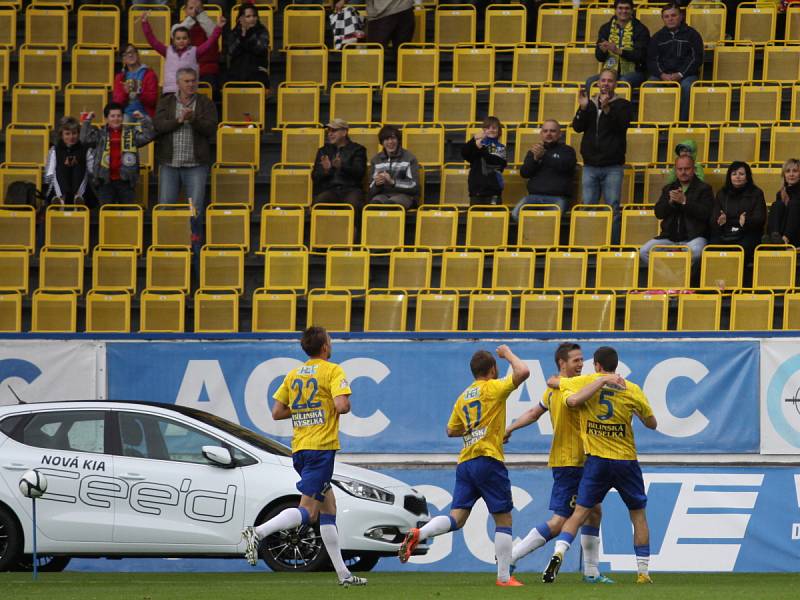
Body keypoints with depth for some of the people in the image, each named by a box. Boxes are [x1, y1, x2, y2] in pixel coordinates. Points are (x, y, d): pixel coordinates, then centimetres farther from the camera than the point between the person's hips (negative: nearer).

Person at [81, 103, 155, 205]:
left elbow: (148, 136, -1)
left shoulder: (132, 133, 9)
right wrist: (87, 121, -7)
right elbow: (85, 140, -7)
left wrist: (144, 119, -5)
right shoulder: (100, 134, 6)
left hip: (125, 181, 1)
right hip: (105, 181, -1)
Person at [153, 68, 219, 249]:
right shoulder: (165, 103, 8)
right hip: (169, 164, 1)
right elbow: (158, 125, -7)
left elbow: (211, 128, -8)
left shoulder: (206, 104, 5)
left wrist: (193, 119, -23)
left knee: (196, 208, -4)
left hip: (196, 165, -1)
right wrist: (179, 120, -19)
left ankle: (195, 246, 3)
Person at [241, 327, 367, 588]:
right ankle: (258, 533, -31)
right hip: (321, 448, -8)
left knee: (328, 507, 13)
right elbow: (341, 406, -19)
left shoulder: (294, 374, 14)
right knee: (307, 512, -12)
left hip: (299, 449, 8)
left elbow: (277, 412, 11)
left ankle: (343, 573, 13)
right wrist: (346, 405, 3)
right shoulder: (332, 371, -5)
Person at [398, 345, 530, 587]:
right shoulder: (493, 388, -2)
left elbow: (451, 430, 26)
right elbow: (522, 372, -13)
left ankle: (418, 535, -25)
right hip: (488, 459, -6)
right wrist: (508, 354, 4)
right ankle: (504, 577, 2)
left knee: (457, 518, 1)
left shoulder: (463, 397, 19)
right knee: (503, 519, 3)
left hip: (465, 463, 6)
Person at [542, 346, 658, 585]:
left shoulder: (583, 382, 0)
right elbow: (652, 424, 9)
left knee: (580, 512, 2)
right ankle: (643, 574, 11)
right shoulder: (632, 390, 0)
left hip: (596, 460, 0)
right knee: (638, 515, 12)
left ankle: (558, 553, -22)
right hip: (626, 460, 0)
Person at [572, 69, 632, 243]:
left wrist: (607, 110, -24)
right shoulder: (589, 103, 14)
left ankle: (613, 244, -3)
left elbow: (622, 126, -12)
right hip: (590, 165, 3)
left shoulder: (622, 105, 5)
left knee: (613, 209, -6)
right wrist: (583, 108, -11)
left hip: (612, 167, -3)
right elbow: (577, 127, 4)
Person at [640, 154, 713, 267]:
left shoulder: (704, 189, 5)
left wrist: (684, 201, -16)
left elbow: (705, 213, -9)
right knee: (644, 251, -18)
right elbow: (658, 213, 9)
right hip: (669, 237, 4)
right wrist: (671, 202, -10)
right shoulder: (668, 189, 19)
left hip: (694, 236, -4)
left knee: (695, 251, -39)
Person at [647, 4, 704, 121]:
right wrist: (662, 75, -10)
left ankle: (683, 120, -31)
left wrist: (680, 75, -12)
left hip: (685, 74, -2)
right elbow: (651, 60, 11)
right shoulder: (657, 37, 17)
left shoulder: (692, 34, 9)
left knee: (686, 87, -37)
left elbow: (696, 58, 1)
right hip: (662, 74, 2)